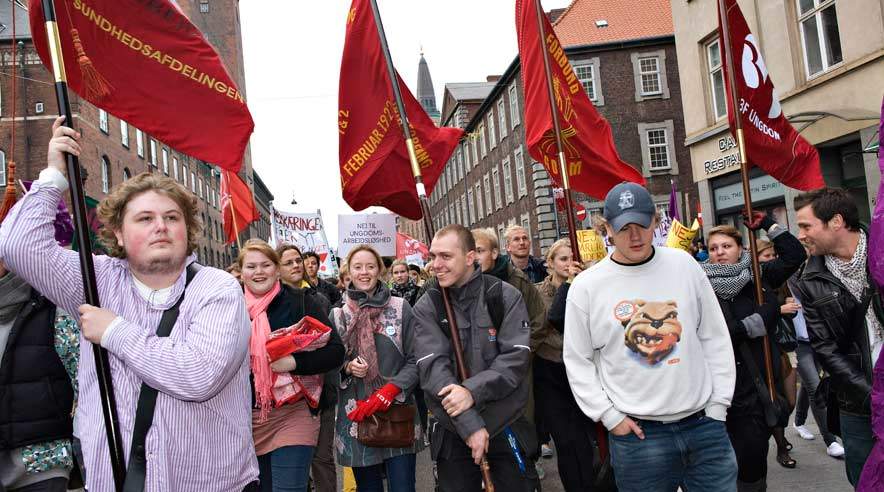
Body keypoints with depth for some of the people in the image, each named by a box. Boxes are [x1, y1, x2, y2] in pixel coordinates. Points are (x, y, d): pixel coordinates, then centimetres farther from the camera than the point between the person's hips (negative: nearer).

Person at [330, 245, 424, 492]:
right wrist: (347, 368, -11)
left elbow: (415, 360, -3)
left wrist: (387, 392, -15)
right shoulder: (338, 315, 5)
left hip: (397, 412, -1)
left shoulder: (401, 308, 0)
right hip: (356, 417, 2)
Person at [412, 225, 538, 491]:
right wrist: (470, 424, -22)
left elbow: (516, 358, -12)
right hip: (454, 430, 1)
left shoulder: (506, 296, -5)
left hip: (508, 424, 0)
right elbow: (433, 368, -14)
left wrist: (473, 391, -26)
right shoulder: (426, 307, -4)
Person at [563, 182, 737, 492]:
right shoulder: (586, 287, -7)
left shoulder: (683, 264, 1)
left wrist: (718, 405, 4)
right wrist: (610, 416, -5)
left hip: (704, 424, 2)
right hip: (638, 433, -2)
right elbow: (577, 361, 0)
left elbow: (715, 338, 7)